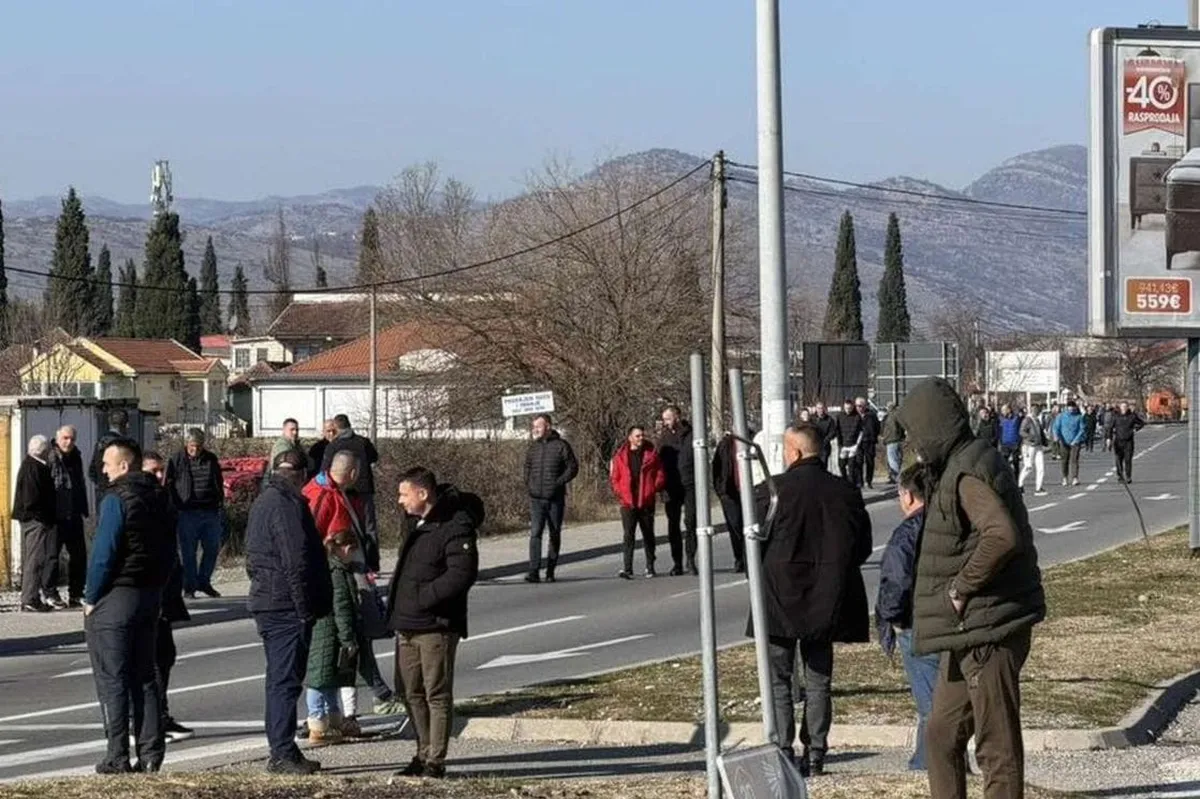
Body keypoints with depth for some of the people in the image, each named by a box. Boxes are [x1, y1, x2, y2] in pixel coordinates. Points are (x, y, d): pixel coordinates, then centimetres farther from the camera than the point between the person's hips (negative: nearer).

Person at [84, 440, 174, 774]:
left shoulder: (117, 500, -15)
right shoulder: (159, 499, 10)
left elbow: (104, 554, -18)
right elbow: (169, 551, 14)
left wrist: (91, 598, -10)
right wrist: (157, 589, 16)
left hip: (115, 597, -8)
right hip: (150, 596, 8)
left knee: (112, 680, -2)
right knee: (144, 677, 11)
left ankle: (117, 756, -3)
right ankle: (151, 753, 9)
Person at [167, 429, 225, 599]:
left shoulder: (211, 460, 10)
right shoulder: (177, 460, 0)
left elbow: (219, 484, 18)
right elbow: (169, 485, 2)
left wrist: (220, 505, 12)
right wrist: (173, 508, -4)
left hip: (210, 512, 3)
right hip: (187, 513, -3)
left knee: (212, 548, 5)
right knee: (189, 551, 0)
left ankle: (203, 582, 21)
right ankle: (189, 587, 7)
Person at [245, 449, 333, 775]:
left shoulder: (262, 501, 17)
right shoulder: (288, 504, -15)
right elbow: (296, 562, -20)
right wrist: (306, 610, -16)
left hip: (265, 602, 10)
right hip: (287, 606, -10)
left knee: (281, 680, 15)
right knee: (285, 681, -8)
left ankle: (282, 752, 19)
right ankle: (283, 754, -9)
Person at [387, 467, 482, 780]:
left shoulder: (456, 527, -16)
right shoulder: (413, 523, 14)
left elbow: (462, 574, -23)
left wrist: (422, 597, -21)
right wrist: (397, 607, 14)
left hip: (436, 625, -9)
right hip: (407, 624, 9)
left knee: (437, 694, -3)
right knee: (411, 692, 13)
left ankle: (436, 761, 2)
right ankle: (424, 754, 24)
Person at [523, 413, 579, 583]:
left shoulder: (561, 445, -3)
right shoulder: (533, 447, 11)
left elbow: (573, 467, -4)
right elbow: (527, 467, 23)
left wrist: (558, 483, -13)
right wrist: (528, 484, 9)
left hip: (555, 498, -2)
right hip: (536, 498, 2)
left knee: (555, 535, 7)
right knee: (535, 533, -11)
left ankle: (550, 571, 17)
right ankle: (534, 571, -18)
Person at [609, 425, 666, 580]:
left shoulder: (651, 454, 4)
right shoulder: (620, 456, 3)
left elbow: (660, 476, 5)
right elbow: (614, 478, 7)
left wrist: (652, 490, -9)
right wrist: (621, 493, -7)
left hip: (646, 502, 1)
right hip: (628, 503, -1)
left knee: (648, 535, 11)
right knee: (628, 535, -9)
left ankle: (650, 566, 22)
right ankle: (627, 569, -14)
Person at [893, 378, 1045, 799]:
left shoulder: (968, 474, -18)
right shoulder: (955, 469, 15)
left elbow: (1003, 535, -33)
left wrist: (961, 586, -22)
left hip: (987, 632, -11)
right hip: (968, 635, 11)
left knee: (997, 747, -4)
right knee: (941, 736, 17)